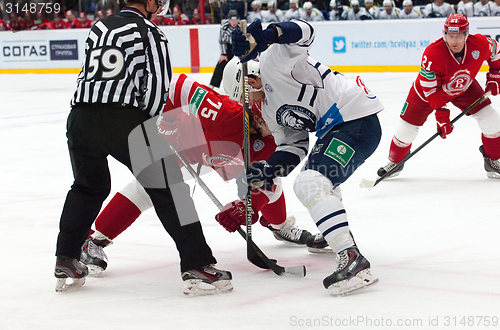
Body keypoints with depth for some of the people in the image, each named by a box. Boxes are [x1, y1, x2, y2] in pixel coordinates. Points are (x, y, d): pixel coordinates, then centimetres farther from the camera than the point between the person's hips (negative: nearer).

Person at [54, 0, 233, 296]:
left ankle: (66, 263, 30)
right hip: (124, 119, -6)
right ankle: (197, 267, -7)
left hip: (81, 116, 6)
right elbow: (157, 87, -2)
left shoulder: (99, 28, 22)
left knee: (88, 186, 28)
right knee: (167, 188, -2)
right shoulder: (150, 33, 4)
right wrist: (148, 123, 15)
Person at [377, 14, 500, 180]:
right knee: (407, 126, -2)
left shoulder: (480, 44, -29)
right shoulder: (432, 54, -38)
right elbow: (430, 89, -29)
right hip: (429, 87, -3)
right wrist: (441, 111, -34)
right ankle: (395, 162, 24)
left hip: (464, 88, 3)